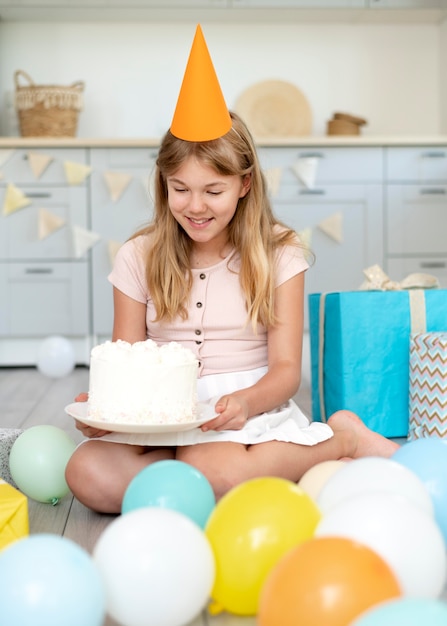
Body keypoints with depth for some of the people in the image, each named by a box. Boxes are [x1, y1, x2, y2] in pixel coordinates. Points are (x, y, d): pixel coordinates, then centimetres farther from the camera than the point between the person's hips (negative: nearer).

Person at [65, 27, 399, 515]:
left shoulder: (279, 255, 0)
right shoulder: (138, 258, 5)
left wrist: (246, 402, -27)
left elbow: (286, 369, -3)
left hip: (250, 407, -2)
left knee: (214, 473, -36)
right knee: (88, 474, -28)